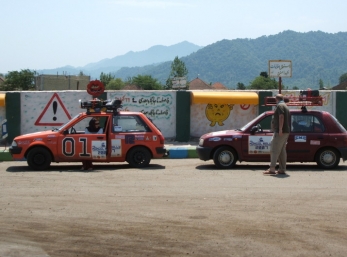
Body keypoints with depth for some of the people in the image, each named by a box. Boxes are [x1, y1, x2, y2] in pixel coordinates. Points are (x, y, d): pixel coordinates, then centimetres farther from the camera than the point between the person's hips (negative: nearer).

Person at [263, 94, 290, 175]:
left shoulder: (279, 106, -8)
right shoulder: (285, 106, 23)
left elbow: (281, 117, -21)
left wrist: (280, 129, -26)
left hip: (280, 132, -10)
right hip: (286, 132, 10)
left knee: (274, 150, -12)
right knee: (282, 151, 11)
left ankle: (272, 169, -17)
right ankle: (282, 169, 11)